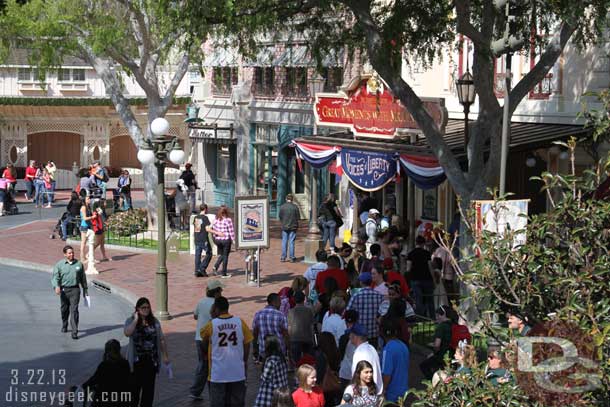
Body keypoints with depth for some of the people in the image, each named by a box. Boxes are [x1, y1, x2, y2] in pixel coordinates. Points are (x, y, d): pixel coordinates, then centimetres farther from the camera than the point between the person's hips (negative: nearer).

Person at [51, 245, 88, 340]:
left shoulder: (79, 264, 5)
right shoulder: (59, 264, 0)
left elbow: (83, 278, 15)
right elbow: (55, 277, -7)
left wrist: (85, 289, 19)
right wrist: (56, 286, -26)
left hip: (75, 290, -1)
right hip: (63, 290, 1)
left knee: (74, 310, -11)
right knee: (64, 310, 15)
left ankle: (74, 332, -14)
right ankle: (64, 326, 41)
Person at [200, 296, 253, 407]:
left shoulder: (211, 325, -8)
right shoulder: (240, 322, -3)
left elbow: (204, 344, 10)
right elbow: (247, 344, 4)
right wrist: (245, 361, 17)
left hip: (218, 372, -2)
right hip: (237, 372, 2)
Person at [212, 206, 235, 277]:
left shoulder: (216, 219, -1)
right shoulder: (228, 220, -14)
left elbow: (214, 229, 4)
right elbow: (231, 231, -11)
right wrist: (233, 239, 1)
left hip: (218, 240, 5)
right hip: (226, 240, -4)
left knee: (221, 255, 21)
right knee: (225, 256, 6)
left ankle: (215, 267, -1)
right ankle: (224, 274, 10)